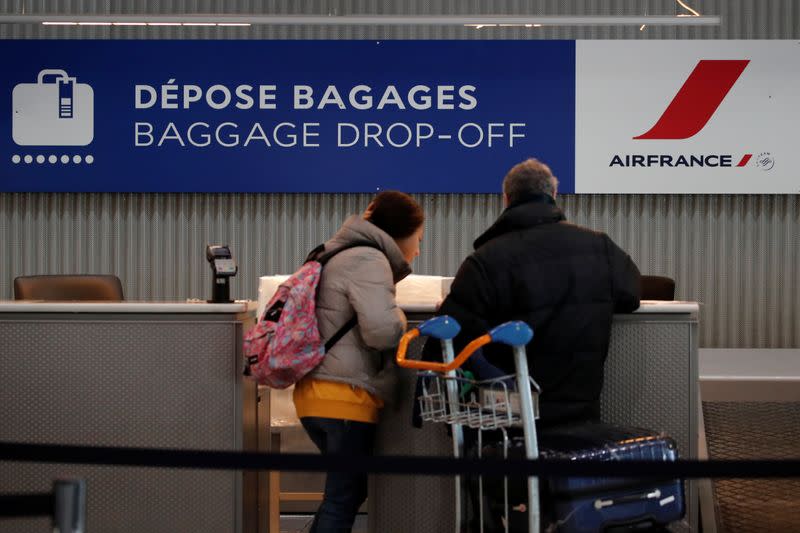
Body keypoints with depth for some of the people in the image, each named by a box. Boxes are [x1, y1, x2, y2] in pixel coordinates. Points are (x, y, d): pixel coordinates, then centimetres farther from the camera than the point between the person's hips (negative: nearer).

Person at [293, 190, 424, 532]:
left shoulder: (341, 254, 21)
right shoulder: (369, 260, -11)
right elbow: (381, 330, -23)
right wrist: (400, 318, -1)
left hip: (316, 392, 10)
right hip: (346, 397, -10)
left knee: (345, 489, 18)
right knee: (344, 496, -3)